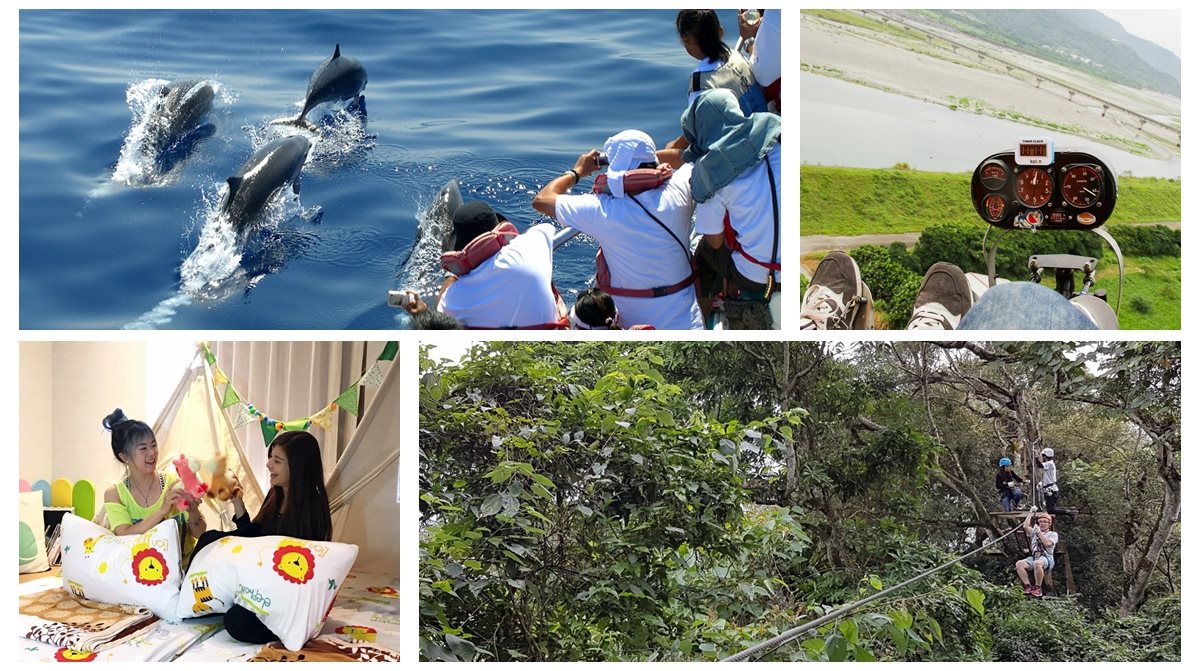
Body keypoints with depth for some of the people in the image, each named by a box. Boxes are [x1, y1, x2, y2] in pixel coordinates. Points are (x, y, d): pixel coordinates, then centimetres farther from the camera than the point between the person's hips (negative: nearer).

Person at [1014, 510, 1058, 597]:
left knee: (1037, 563, -42)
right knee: (1019, 564, -25)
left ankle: (1038, 588, -28)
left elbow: (1047, 543, -7)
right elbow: (1025, 526, 10)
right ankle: (1028, 586, -26)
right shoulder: (1034, 532, 28)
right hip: (1033, 557, 5)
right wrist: (1031, 514, 16)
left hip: (1046, 558, -5)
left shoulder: (1053, 534, 13)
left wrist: (1039, 532, -3)